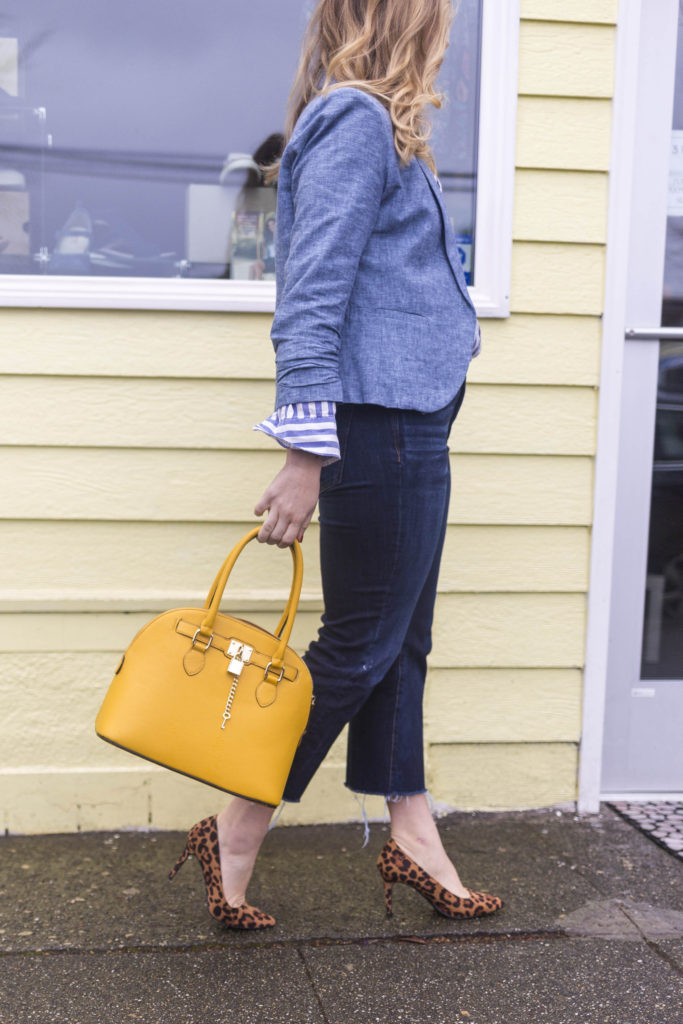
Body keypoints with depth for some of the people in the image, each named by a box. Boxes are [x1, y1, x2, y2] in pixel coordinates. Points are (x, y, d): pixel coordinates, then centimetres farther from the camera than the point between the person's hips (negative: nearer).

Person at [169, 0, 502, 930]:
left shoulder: (376, 126, 19)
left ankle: (412, 836, 25)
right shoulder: (356, 119, -11)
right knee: (359, 646, -1)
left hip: (410, 427, 10)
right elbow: (311, 295, -19)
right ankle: (235, 837, 13)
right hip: (379, 429, -10)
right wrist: (306, 455, -22)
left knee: (401, 640, 13)